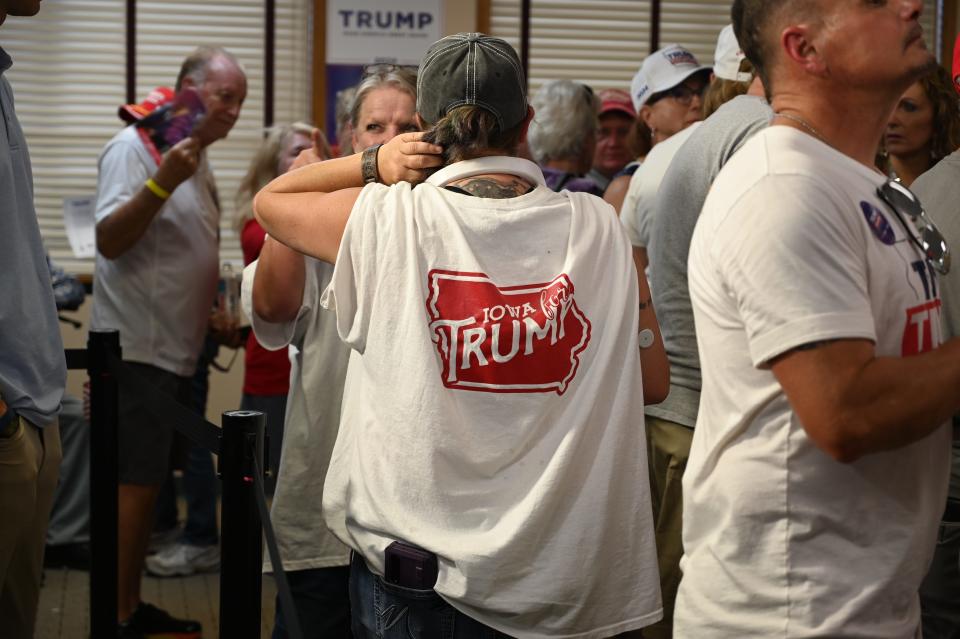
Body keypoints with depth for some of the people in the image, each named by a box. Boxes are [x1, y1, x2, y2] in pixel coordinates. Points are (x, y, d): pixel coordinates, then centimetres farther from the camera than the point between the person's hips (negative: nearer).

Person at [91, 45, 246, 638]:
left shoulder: (199, 160, 16)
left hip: (176, 353, 9)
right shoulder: (138, 146, -12)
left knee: (147, 484, 13)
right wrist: (163, 181, -31)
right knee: (134, 485, -8)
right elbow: (109, 241, -22)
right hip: (138, 350, -9)